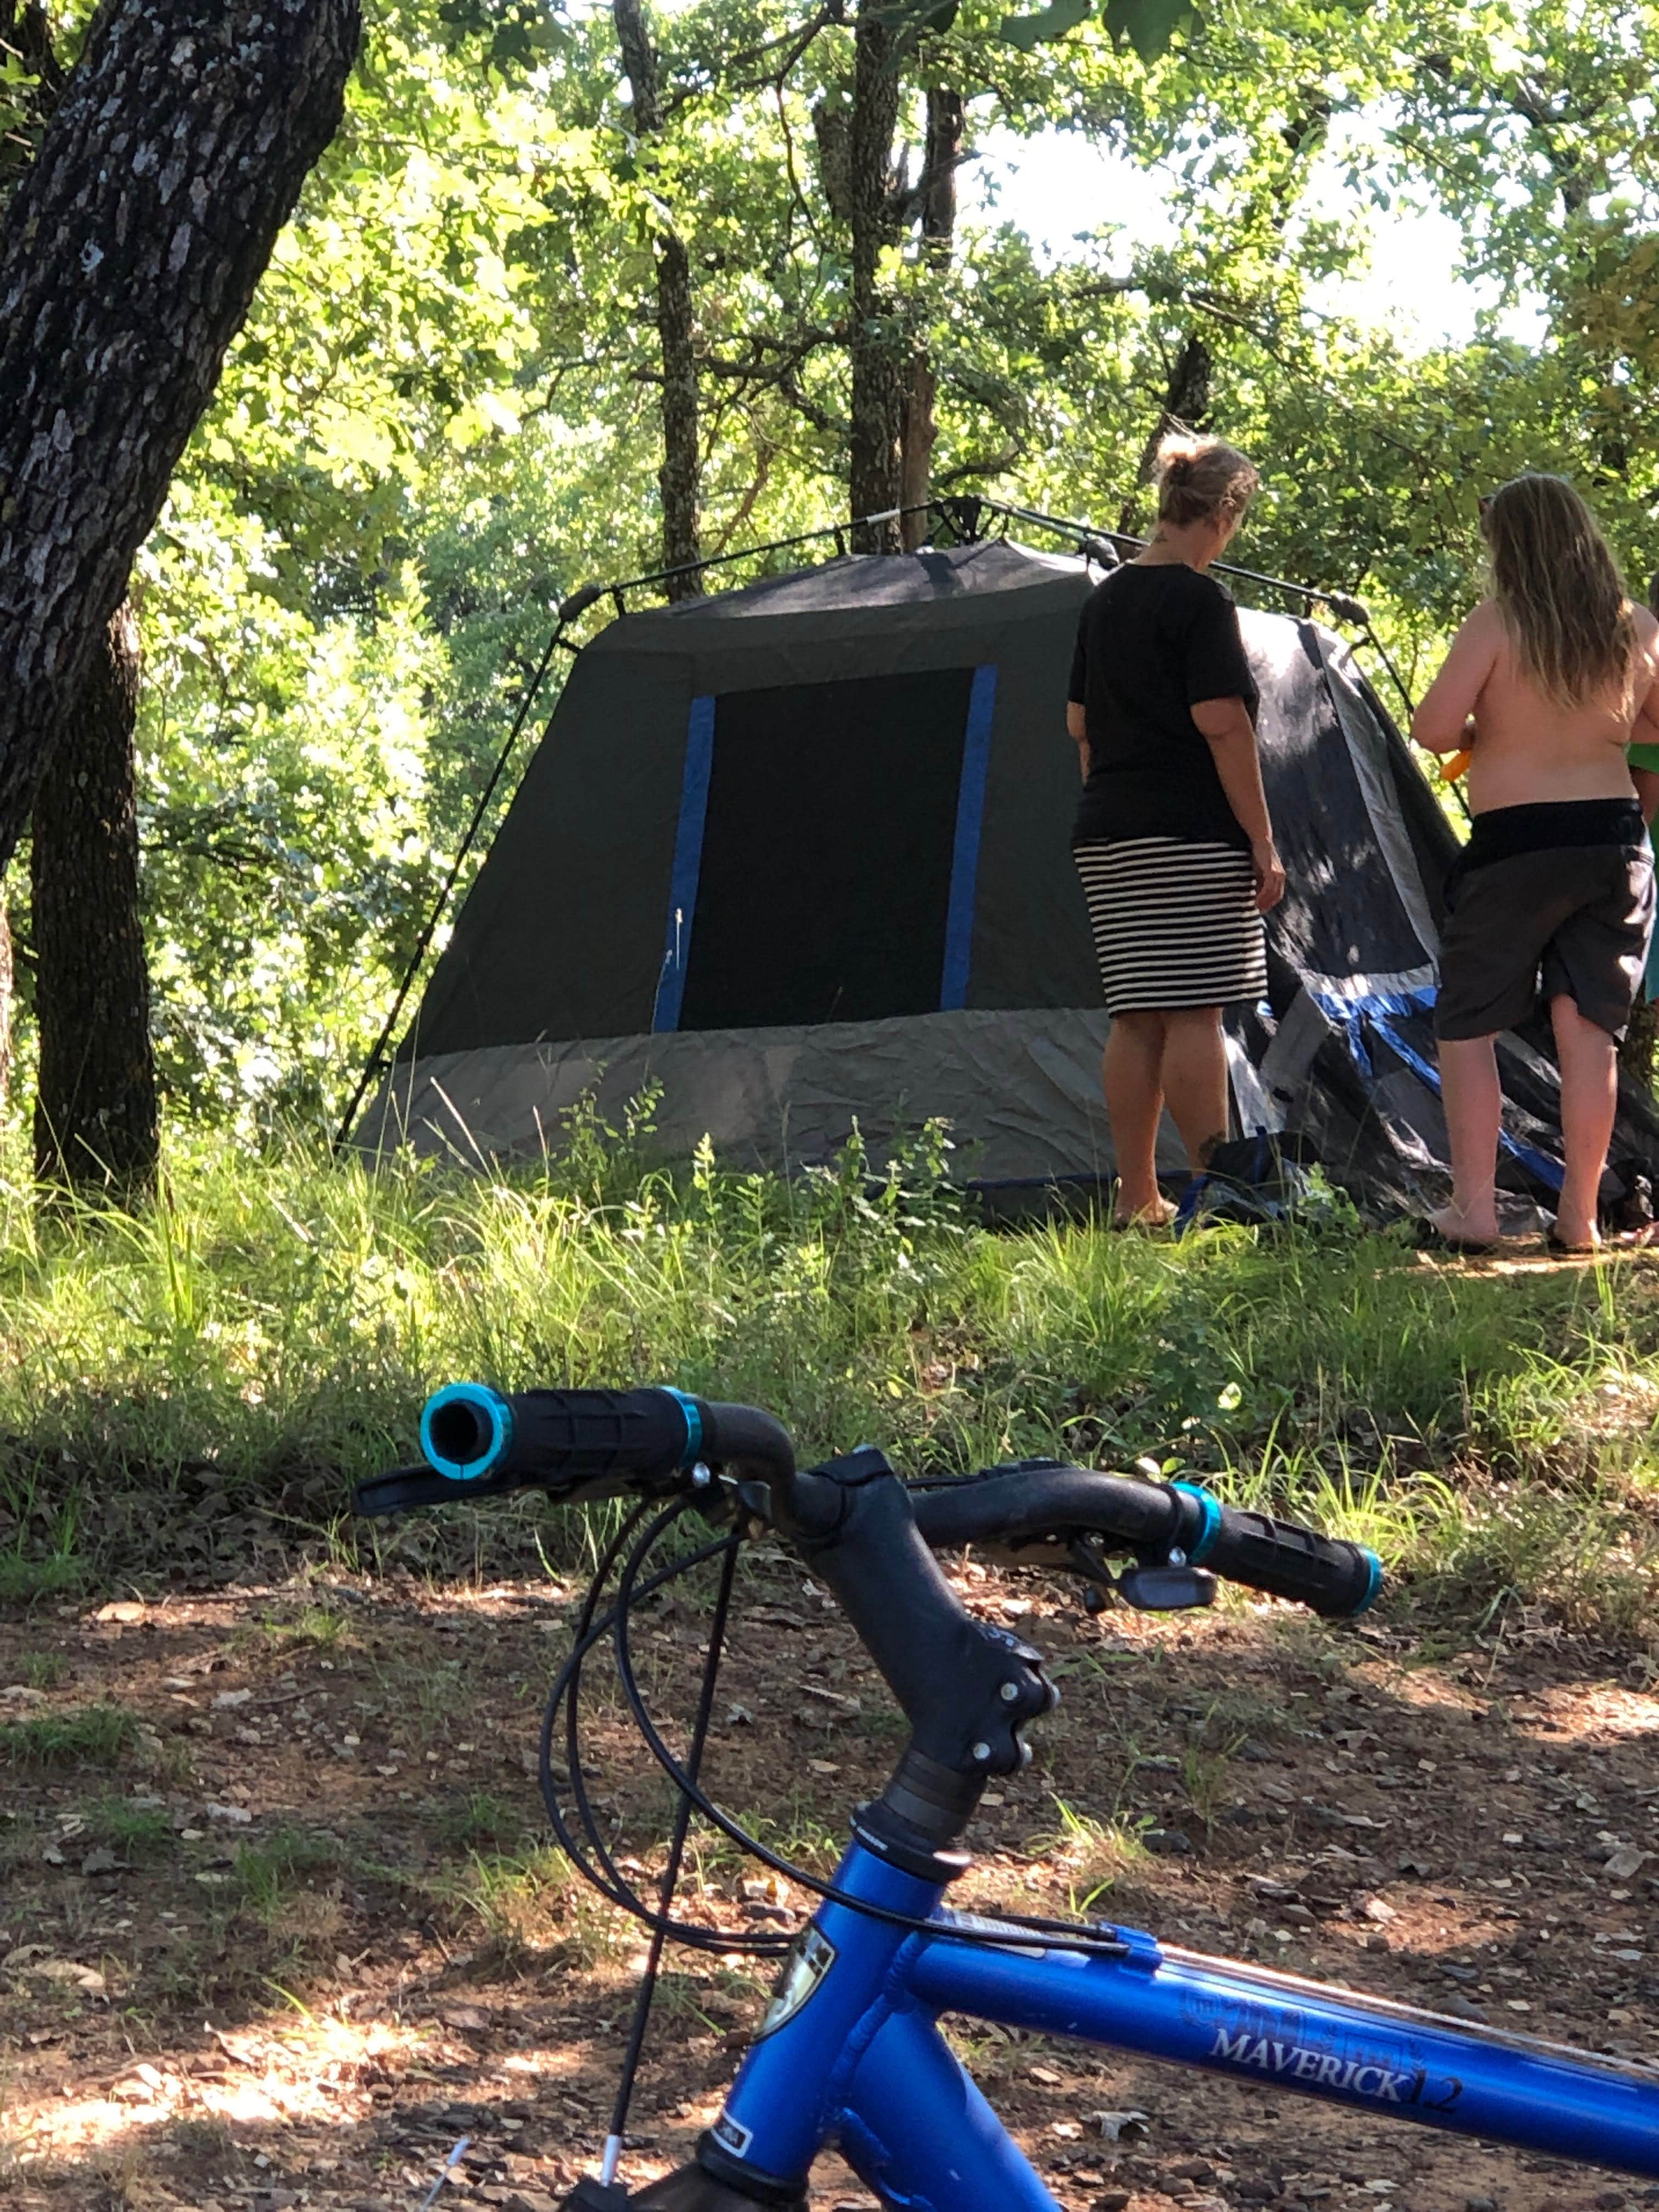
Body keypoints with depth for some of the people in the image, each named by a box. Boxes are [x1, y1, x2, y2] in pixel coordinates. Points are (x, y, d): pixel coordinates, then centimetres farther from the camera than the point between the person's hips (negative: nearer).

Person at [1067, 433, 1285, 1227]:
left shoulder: (1103, 601, 15)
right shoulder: (1200, 601, -10)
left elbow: (1079, 723, 20)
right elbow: (1222, 723, -15)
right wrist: (1262, 841, -12)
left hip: (1106, 835, 8)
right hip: (1191, 835, -8)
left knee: (1136, 1018, 8)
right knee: (1195, 1014, -7)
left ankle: (1136, 1198, 9)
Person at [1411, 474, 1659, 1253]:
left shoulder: (1496, 625, -10)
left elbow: (1433, 729, -13)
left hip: (1515, 845, -4)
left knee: (1467, 1024, 6)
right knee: (1587, 1026, 7)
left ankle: (1473, 1209, 1)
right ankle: (1579, 1218, 6)